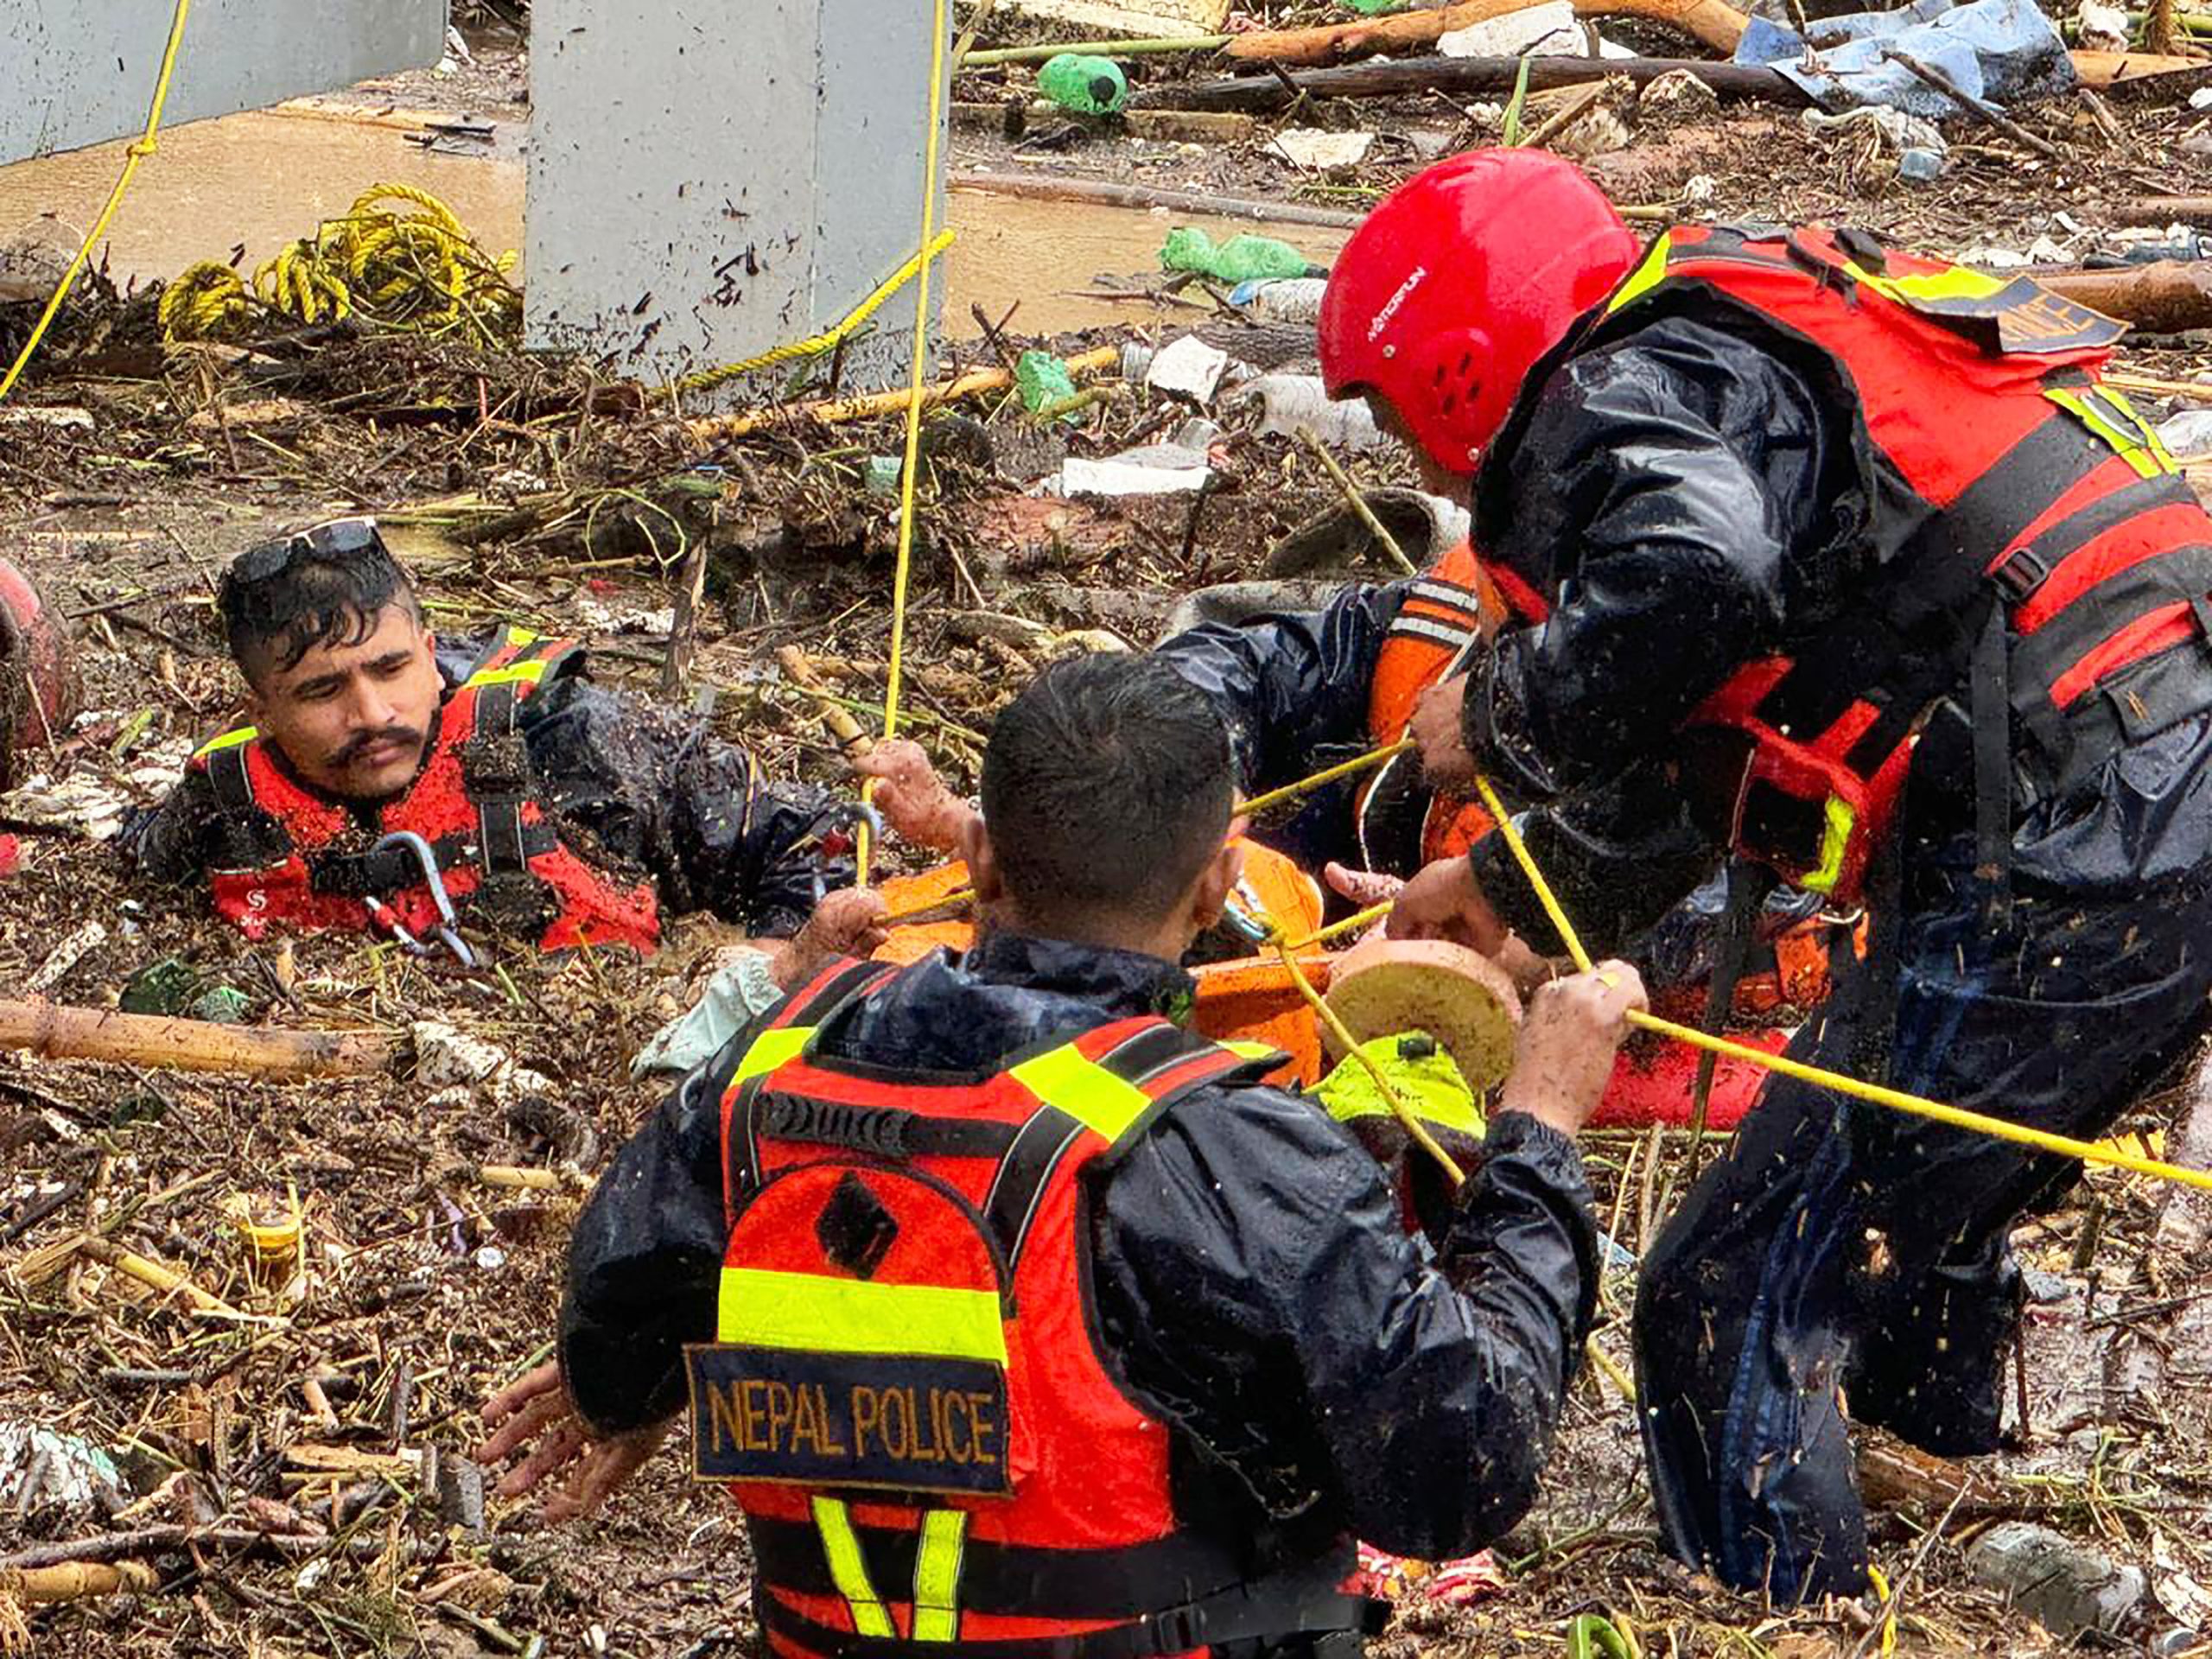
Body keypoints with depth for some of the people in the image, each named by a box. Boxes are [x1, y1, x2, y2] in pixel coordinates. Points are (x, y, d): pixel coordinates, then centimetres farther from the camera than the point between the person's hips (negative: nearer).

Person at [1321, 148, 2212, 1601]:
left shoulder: (1623, 392, -4)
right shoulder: (1745, 357, 27)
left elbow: (1689, 585, -28)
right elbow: (1697, 756, 37)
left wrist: (1497, 721, -10)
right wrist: (1509, 892, 46)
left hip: (2062, 863, -10)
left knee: (1732, 1313, -6)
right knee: (1906, 1237, 29)